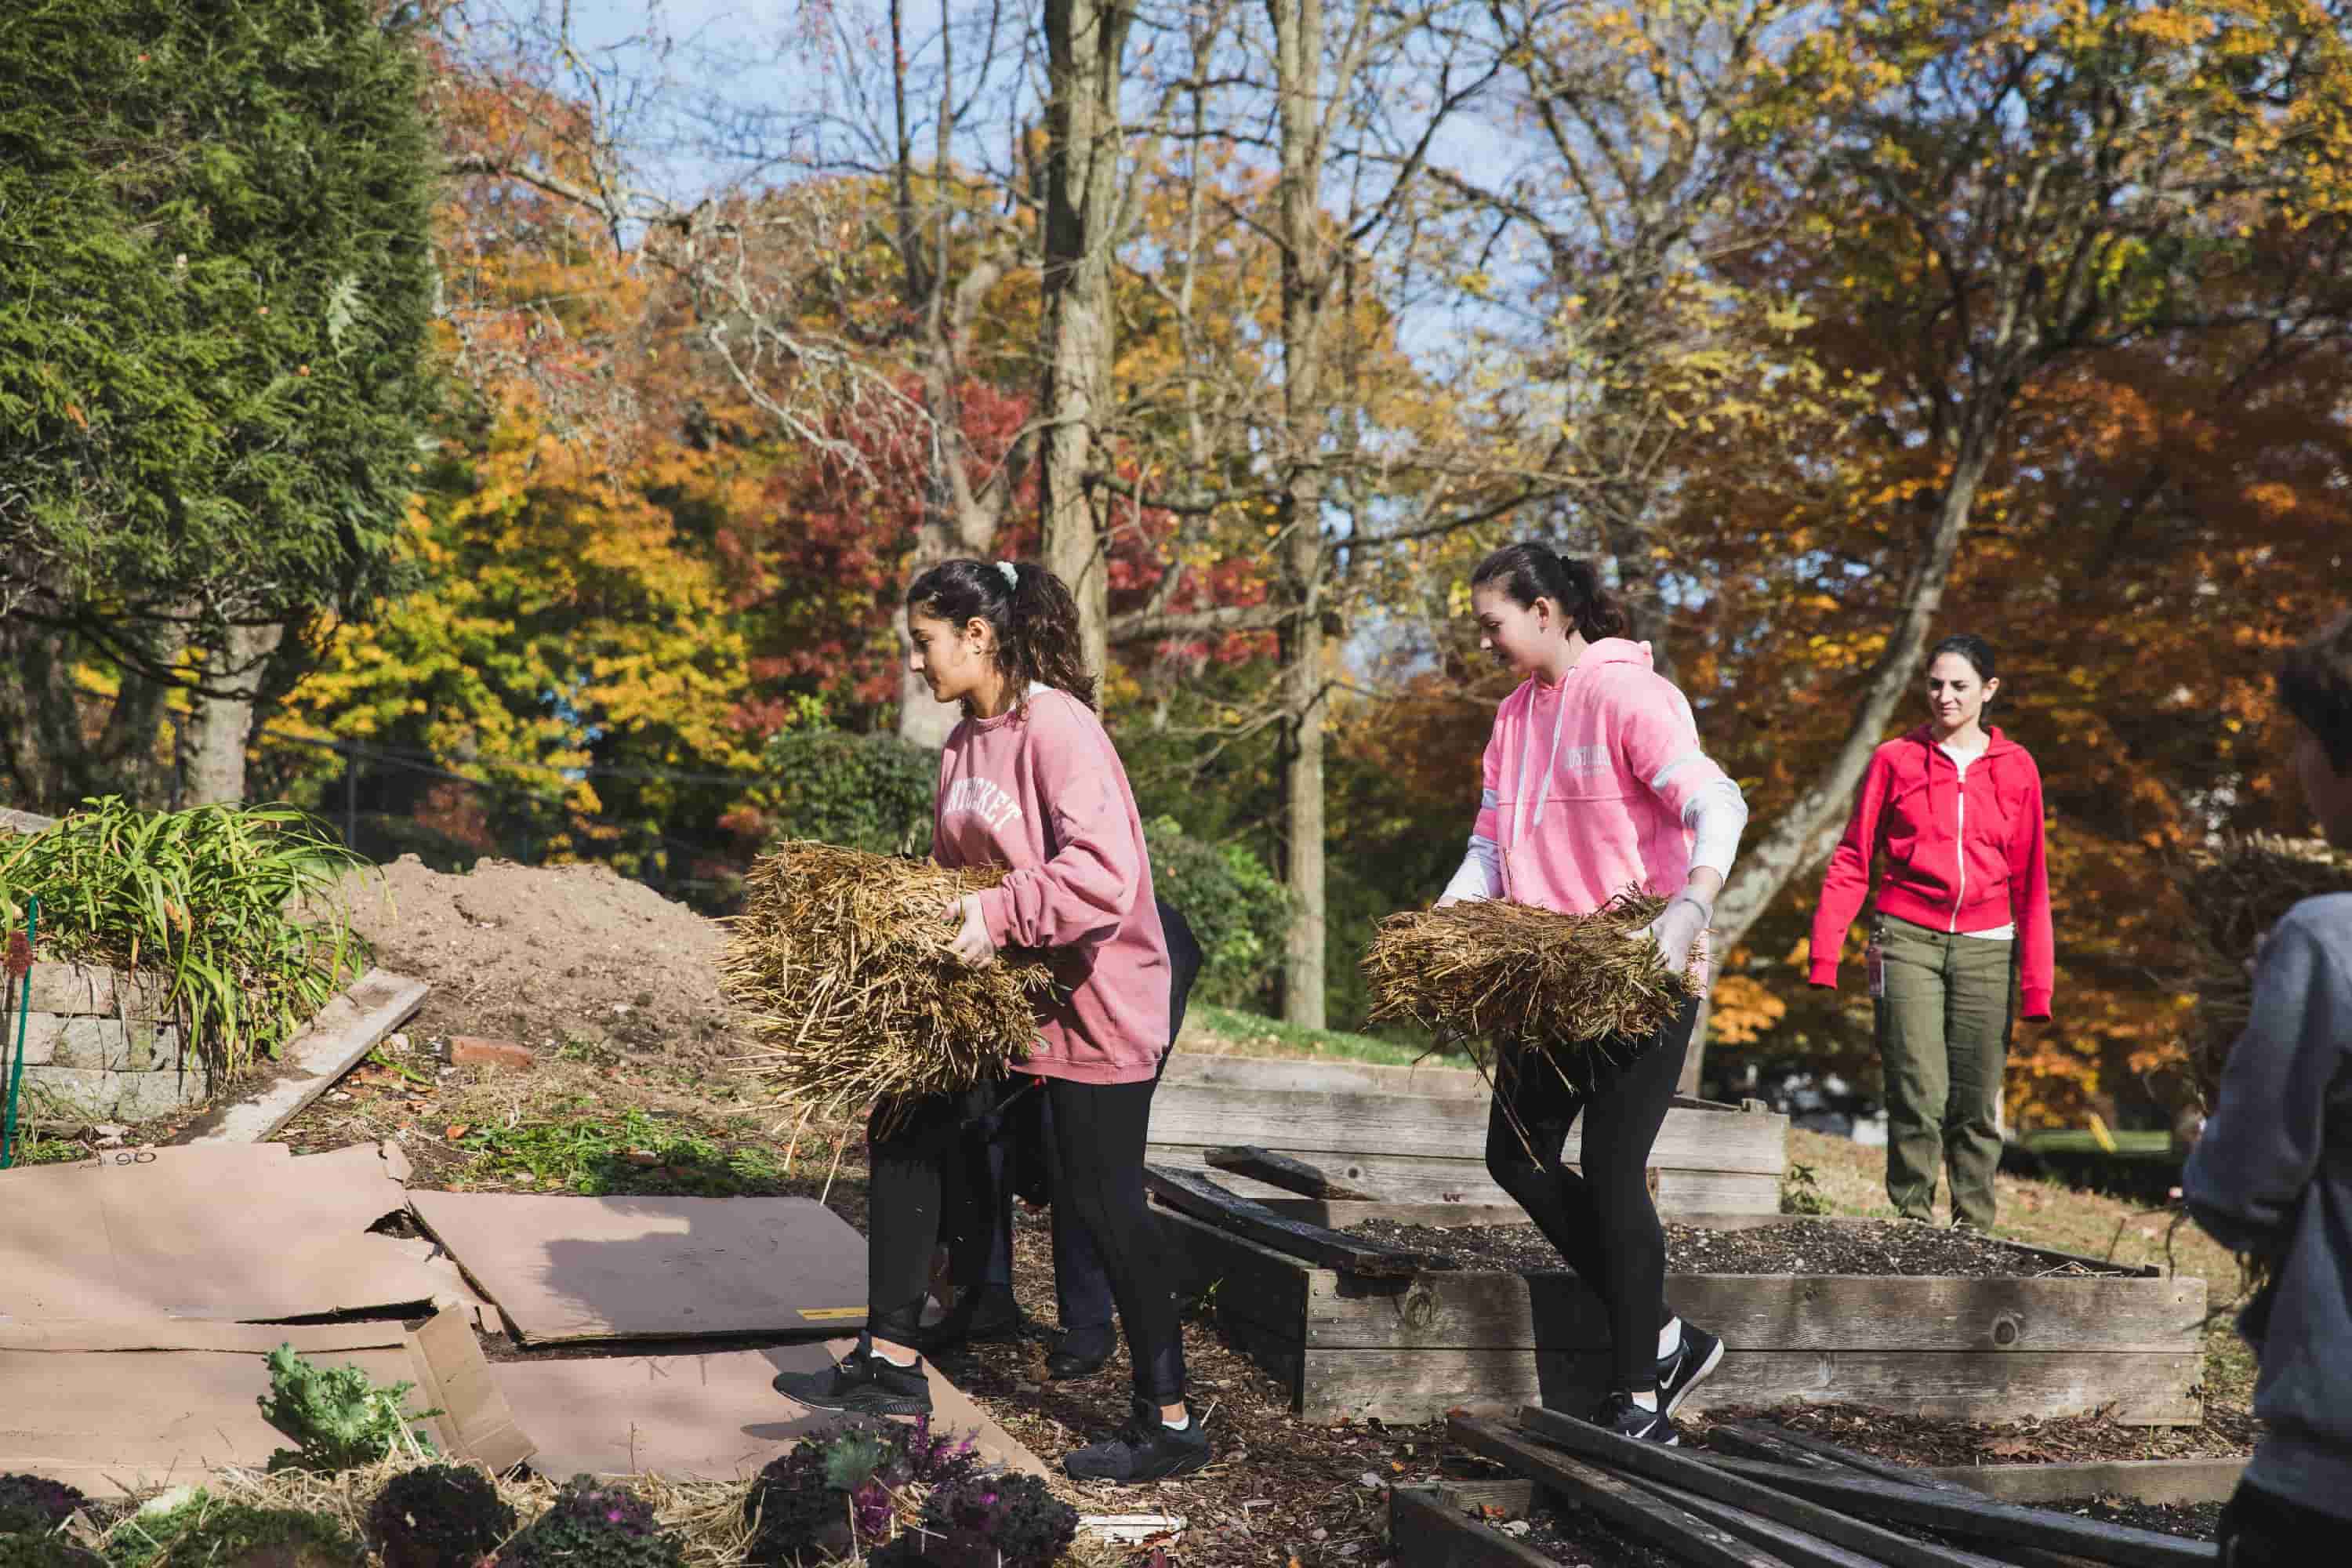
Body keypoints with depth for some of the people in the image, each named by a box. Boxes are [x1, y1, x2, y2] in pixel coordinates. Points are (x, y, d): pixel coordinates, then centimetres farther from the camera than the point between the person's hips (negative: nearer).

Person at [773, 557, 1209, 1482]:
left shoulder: (1057, 728, -20)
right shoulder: (966, 742, 8)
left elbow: (1106, 873, -31)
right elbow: (959, 870, 16)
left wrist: (1001, 915, -37)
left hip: (1092, 1001, -9)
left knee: (1104, 1201, -1)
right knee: (906, 1127, 8)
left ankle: (1168, 1425, 13)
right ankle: (893, 1363, 18)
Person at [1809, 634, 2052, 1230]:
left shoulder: (2016, 768, 9)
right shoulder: (1895, 760, 6)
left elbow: (2031, 881, 10)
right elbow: (1852, 860, 5)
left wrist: (2036, 981, 6)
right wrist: (1824, 953, -5)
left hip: (1986, 950, 2)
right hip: (1909, 941, -1)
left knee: (1976, 1105, 3)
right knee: (1919, 1098, -10)